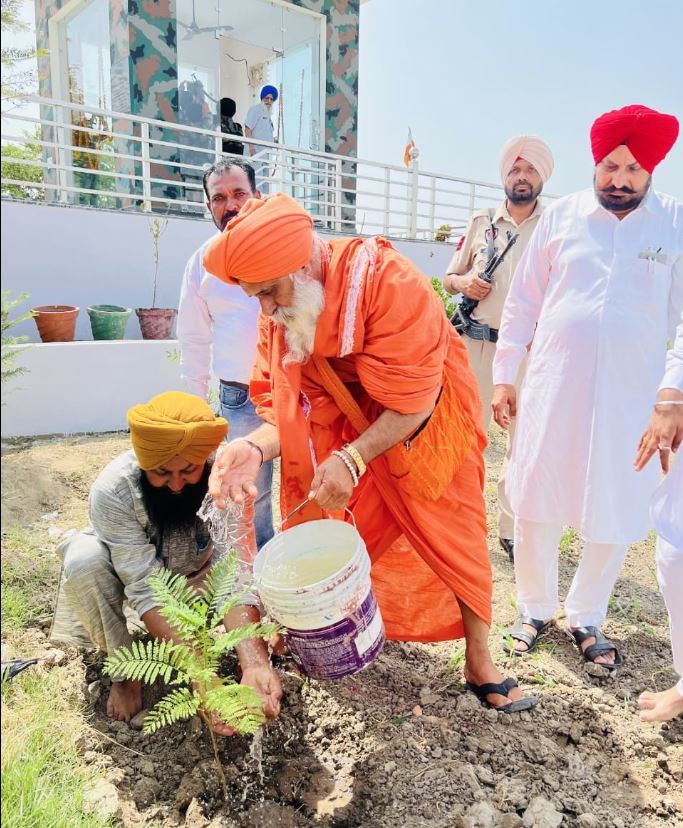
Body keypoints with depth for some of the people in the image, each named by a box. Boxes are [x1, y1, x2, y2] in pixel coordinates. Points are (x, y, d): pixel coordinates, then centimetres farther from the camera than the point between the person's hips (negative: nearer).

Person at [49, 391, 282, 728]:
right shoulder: (113, 489, -34)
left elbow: (236, 575, -36)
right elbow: (146, 587, -35)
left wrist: (254, 663, -52)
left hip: (195, 574, 1)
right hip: (130, 569, 0)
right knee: (83, 559, -33)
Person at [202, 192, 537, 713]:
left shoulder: (388, 281, -31)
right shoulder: (279, 313, -13)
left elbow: (411, 404, -30)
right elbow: (284, 407, -12)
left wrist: (352, 459, -39)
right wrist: (257, 449, -32)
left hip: (424, 428, -3)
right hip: (349, 432, 4)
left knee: (458, 542, 5)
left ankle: (480, 665, 25)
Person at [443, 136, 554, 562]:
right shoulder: (481, 221, 11)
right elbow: (449, 277, 16)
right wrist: (464, 283, -7)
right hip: (477, 343, 1)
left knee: (524, 439, 1)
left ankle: (513, 529, 15)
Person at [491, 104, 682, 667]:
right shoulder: (562, 216, 4)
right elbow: (523, 302, 6)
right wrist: (503, 376, 3)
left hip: (629, 395, 0)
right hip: (552, 388, 1)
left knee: (614, 517, 8)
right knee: (536, 504, 7)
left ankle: (586, 617, 31)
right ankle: (535, 609, 29)